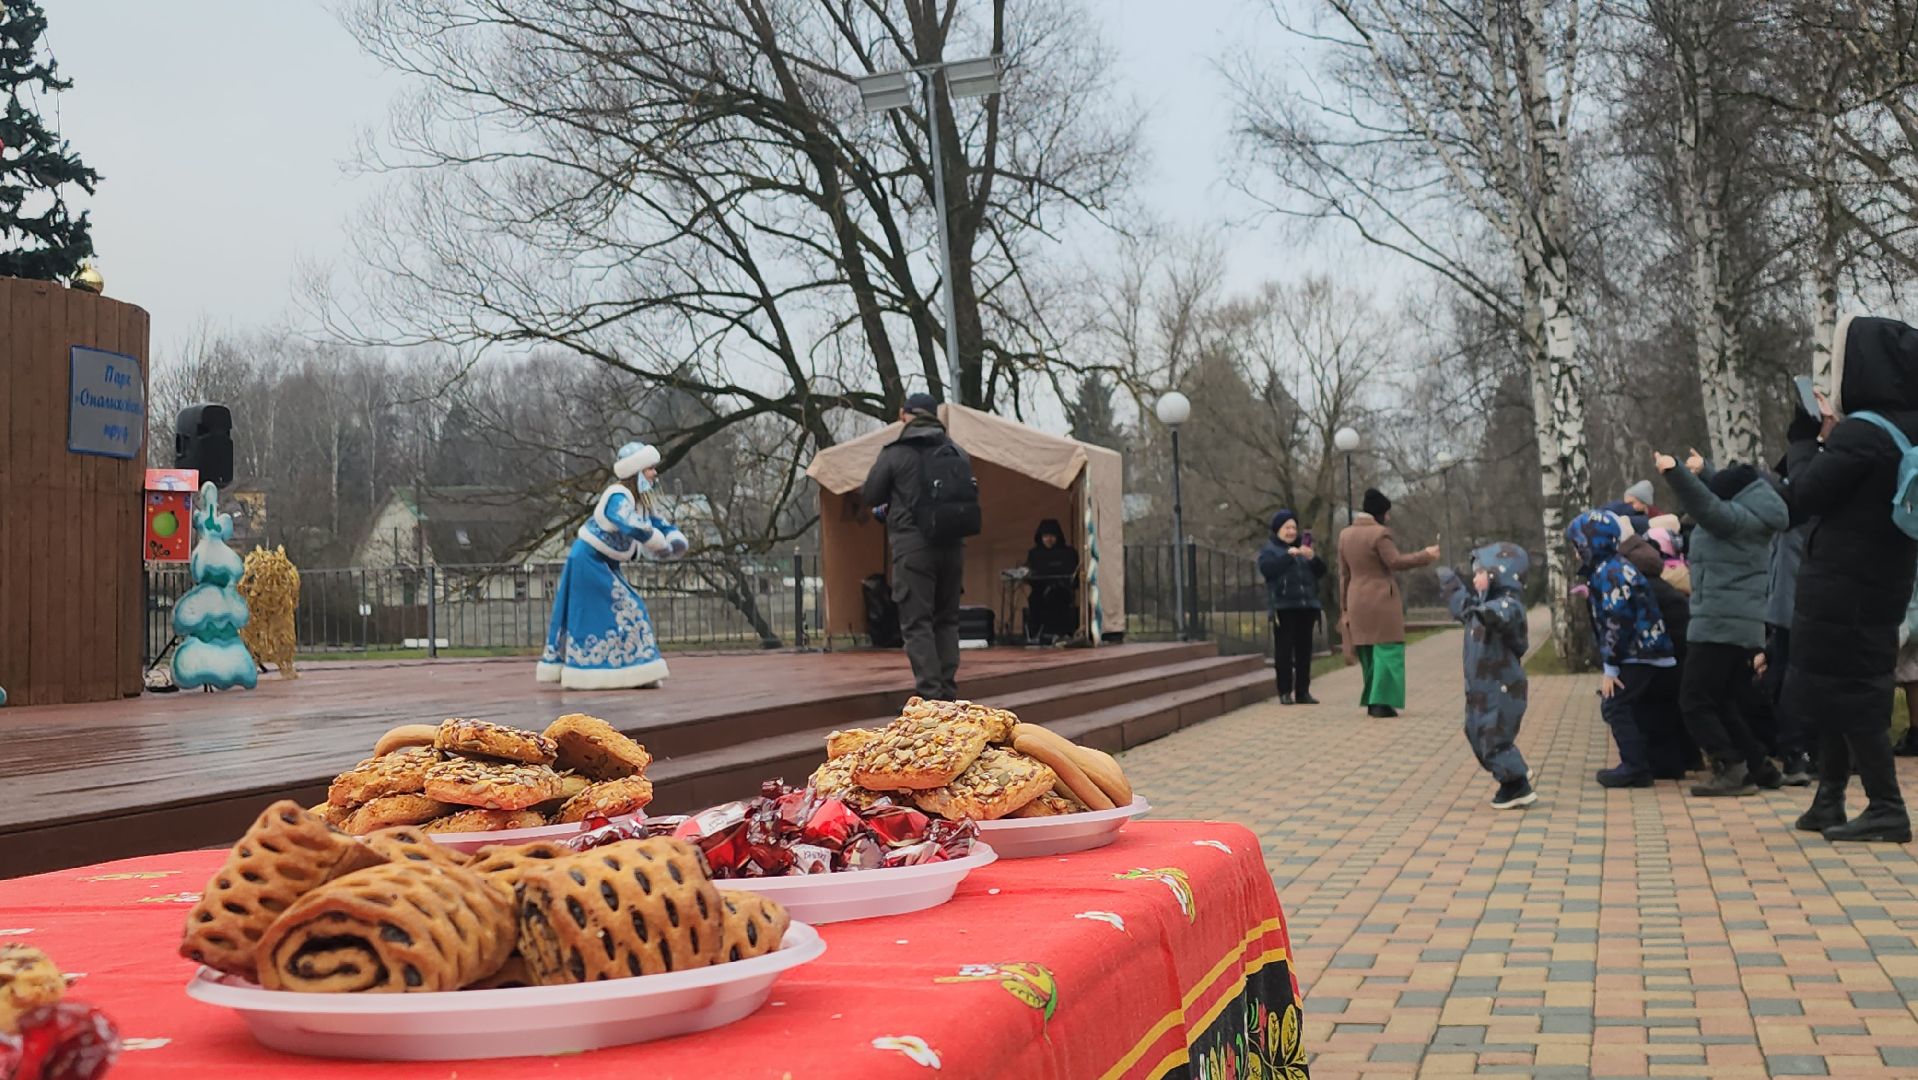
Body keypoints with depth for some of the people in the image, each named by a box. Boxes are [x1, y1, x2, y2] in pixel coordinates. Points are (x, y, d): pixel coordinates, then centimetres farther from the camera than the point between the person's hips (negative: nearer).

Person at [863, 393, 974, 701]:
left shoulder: (895, 453, -5)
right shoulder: (958, 453, 7)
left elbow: (870, 496, 3)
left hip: (912, 548, -5)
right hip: (952, 546, 5)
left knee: (917, 623, -3)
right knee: (947, 621, 14)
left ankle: (930, 696, -10)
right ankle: (949, 695, 12)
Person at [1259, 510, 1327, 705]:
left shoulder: (1302, 547, 18)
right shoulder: (1269, 549, 5)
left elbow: (1321, 571, 10)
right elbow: (1266, 569, -16)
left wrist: (1312, 557, -9)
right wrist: (1289, 555, -21)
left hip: (1307, 606, 5)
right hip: (1283, 607, -5)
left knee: (1304, 650, 4)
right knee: (1284, 650, -7)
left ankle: (1303, 691, 8)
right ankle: (1285, 692, -4)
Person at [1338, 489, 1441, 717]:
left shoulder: (1345, 535, 10)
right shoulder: (1380, 533, -13)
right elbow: (1394, 562, -19)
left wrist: (1345, 606, 16)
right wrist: (1425, 556, -9)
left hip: (1357, 602, 7)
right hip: (1382, 601, -7)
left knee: (1368, 653, 14)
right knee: (1386, 651, -3)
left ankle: (1371, 701, 16)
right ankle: (1382, 702, -10)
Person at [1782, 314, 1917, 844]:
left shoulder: (1862, 432, -20)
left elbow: (1805, 493, -13)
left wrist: (1803, 439, 1)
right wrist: (1829, 437, 11)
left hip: (1841, 587, -9)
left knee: (1844, 693, -3)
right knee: (1852, 690, 16)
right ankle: (1830, 802, 22)